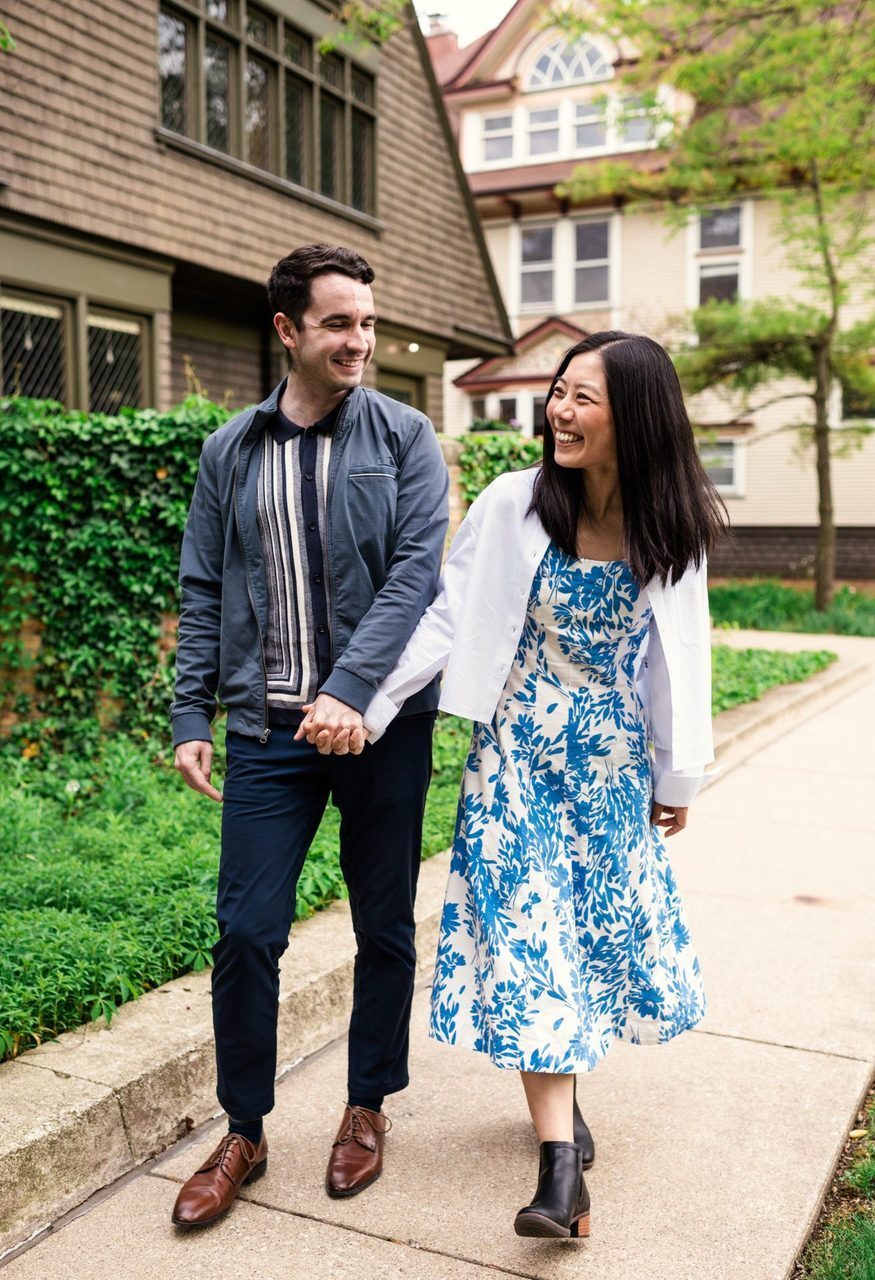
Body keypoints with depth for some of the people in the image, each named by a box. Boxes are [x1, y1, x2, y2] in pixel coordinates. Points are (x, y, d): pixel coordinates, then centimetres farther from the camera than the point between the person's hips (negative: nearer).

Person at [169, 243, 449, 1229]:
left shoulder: (404, 439, 1)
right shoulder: (230, 452, 8)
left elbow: (416, 572, -10)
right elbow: (203, 593, 10)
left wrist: (349, 689, -22)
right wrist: (191, 716, 3)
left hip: (380, 722, -1)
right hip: (268, 729, 2)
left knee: (385, 927, 11)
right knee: (246, 932, 2)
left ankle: (367, 1109, 33)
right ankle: (243, 1135, 23)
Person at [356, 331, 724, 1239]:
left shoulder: (668, 531, -6)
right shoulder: (512, 505, -12)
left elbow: (676, 658, 2)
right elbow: (448, 620, -9)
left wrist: (677, 777, 7)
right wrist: (371, 708, -14)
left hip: (612, 761, 3)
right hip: (518, 754, -2)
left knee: (610, 923, 12)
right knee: (529, 933, -4)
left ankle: (559, 1082, 41)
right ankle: (561, 1165, 4)